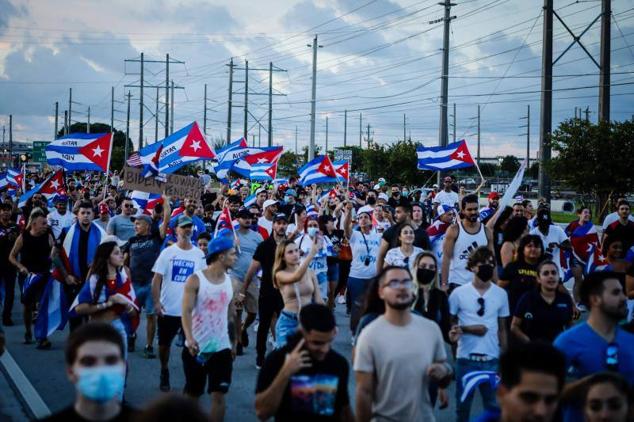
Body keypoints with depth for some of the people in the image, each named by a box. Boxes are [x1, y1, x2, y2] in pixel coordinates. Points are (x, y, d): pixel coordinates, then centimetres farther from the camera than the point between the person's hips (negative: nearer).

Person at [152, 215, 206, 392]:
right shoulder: (168, 252, -5)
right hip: (168, 309, -1)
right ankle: (164, 372, 33)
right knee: (164, 343, 13)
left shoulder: (199, 254, 0)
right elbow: (156, 279, -5)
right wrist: (156, 302, -13)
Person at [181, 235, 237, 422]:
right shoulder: (195, 279, -10)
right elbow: (186, 312, -18)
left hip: (222, 347, 4)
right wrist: (189, 338, -33)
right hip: (197, 347, -3)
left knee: (219, 395, -3)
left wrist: (233, 342, 16)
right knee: (192, 394, 10)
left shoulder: (229, 280, 6)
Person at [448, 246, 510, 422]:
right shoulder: (459, 293, -3)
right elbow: (449, 322, 3)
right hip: (466, 357, -1)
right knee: (463, 404, 9)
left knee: (494, 405, 6)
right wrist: (453, 331, -19)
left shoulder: (501, 294, 4)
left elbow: (502, 329, 11)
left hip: (492, 358, 2)